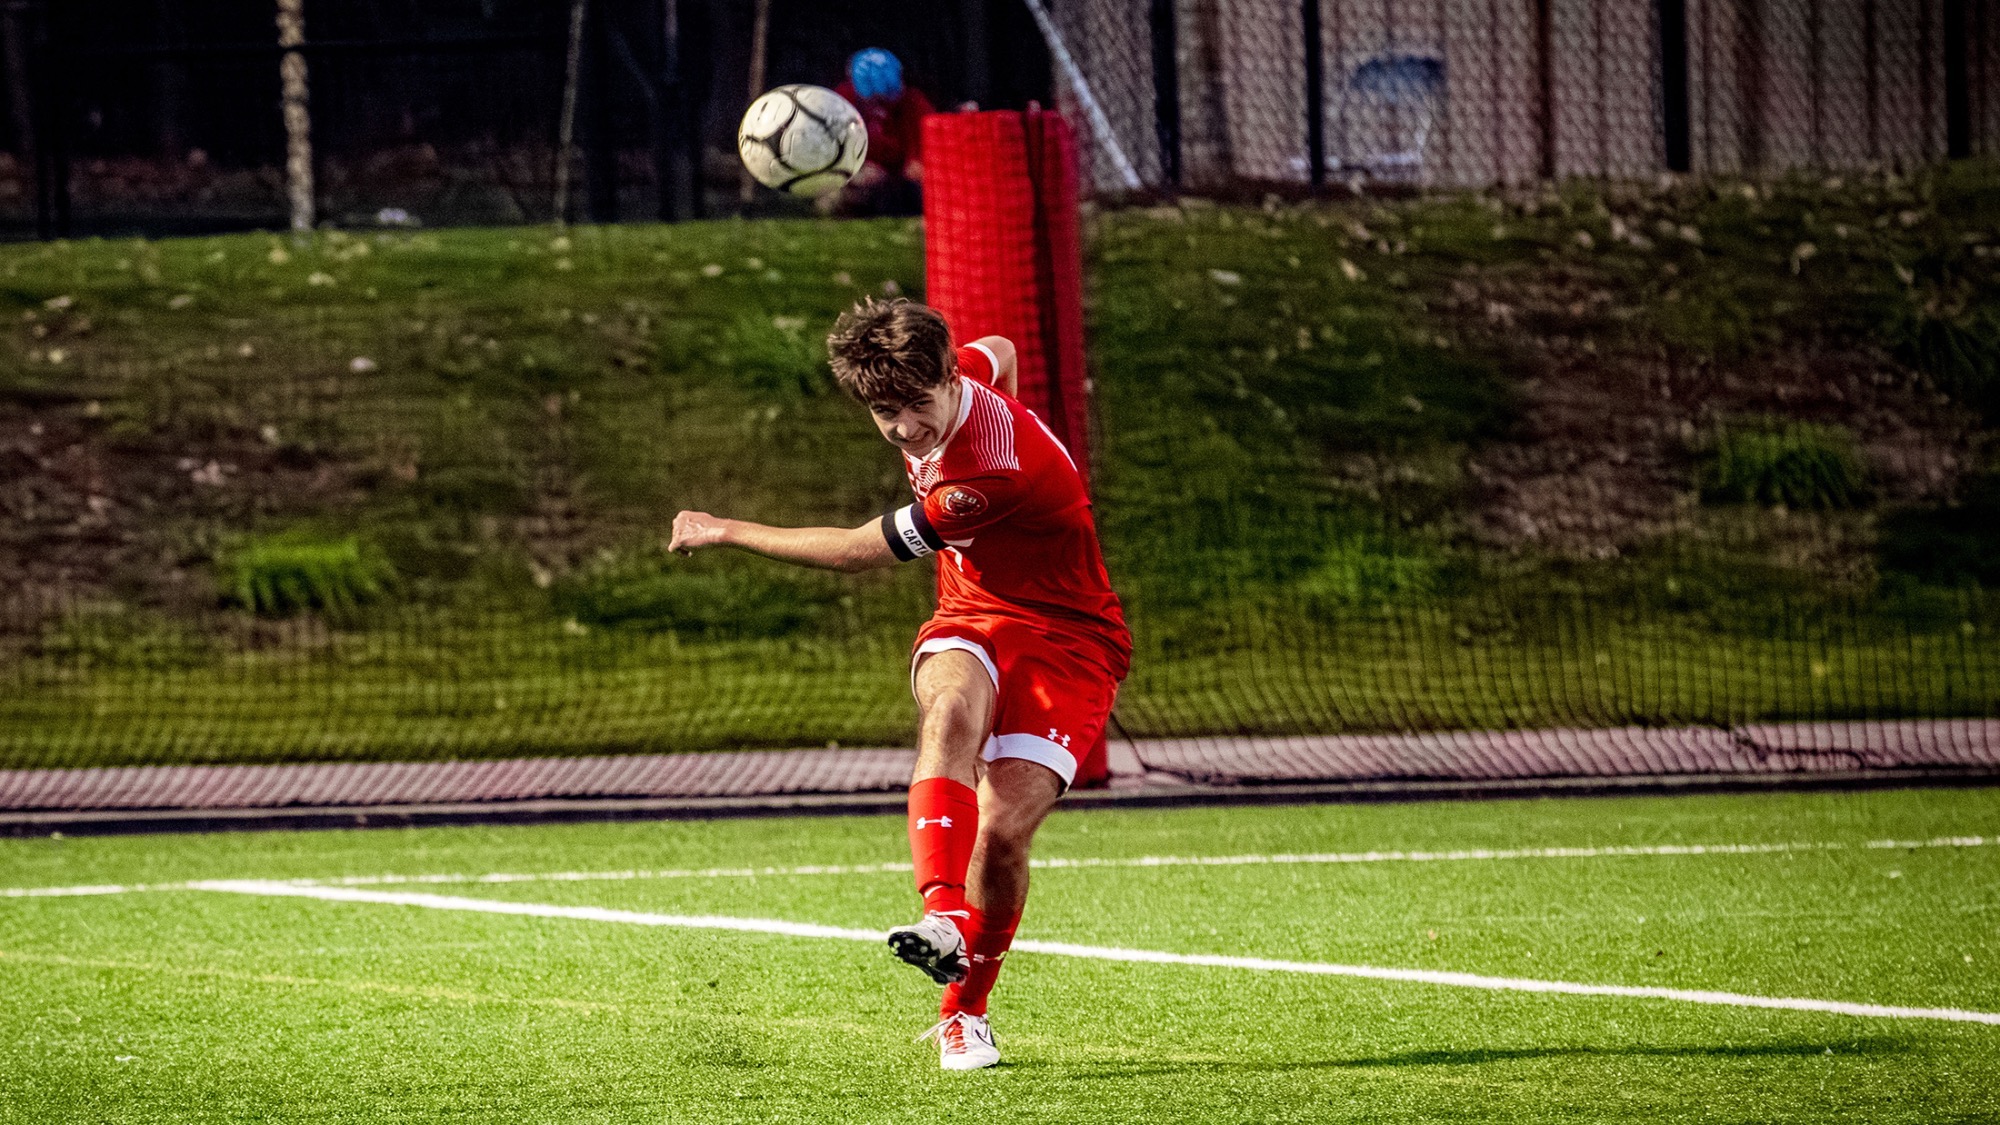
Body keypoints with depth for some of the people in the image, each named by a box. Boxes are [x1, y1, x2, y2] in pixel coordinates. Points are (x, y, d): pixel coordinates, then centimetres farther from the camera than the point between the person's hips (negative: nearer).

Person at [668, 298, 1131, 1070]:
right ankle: (942, 918, -52)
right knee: (952, 705, -33)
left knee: (1003, 832, -20)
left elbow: (861, 552, -19)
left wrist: (727, 533, -9)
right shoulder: (969, 369, -9)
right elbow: (1000, 353, 19)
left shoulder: (994, 476, -31)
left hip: (1068, 638, -6)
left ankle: (963, 1010, 9)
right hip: (970, 624, 6)